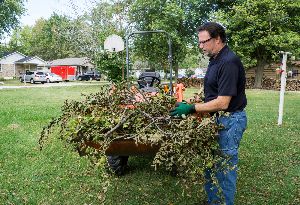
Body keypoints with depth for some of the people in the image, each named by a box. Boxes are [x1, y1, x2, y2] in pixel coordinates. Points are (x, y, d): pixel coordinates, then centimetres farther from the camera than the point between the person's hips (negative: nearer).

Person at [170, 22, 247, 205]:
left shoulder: (229, 62, -22)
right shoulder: (215, 60, 9)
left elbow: (222, 103, -25)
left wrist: (191, 109, -20)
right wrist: (192, 105, 9)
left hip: (230, 121, -10)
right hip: (217, 118, 10)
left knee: (225, 168, 4)